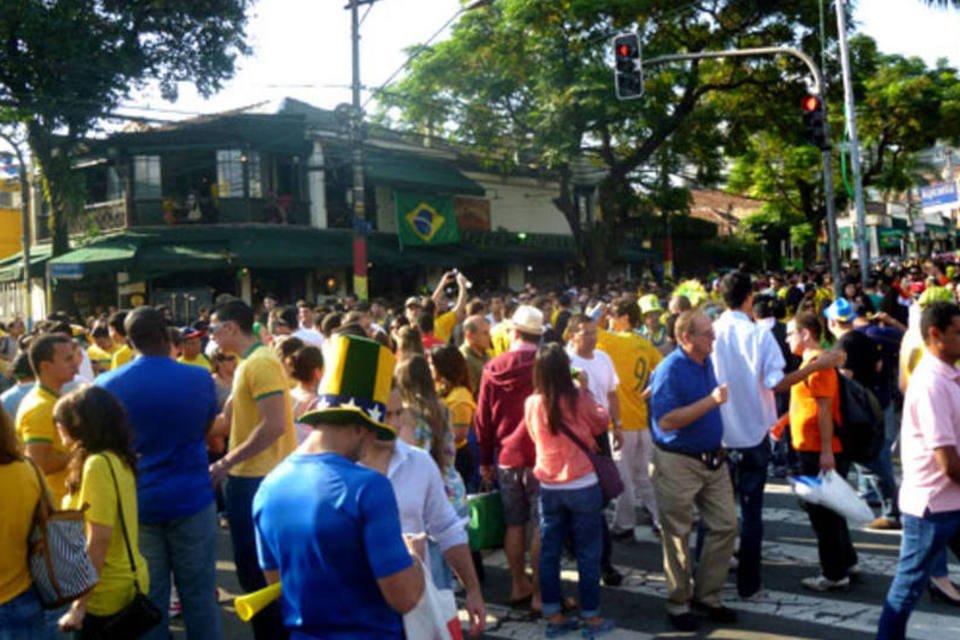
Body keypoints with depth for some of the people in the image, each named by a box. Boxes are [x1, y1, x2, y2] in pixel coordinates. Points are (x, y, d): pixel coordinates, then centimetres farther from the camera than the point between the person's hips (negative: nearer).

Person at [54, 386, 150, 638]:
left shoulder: (97, 464, -19)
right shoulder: (119, 459, 7)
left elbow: (99, 539, -22)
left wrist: (79, 605, -19)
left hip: (107, 593, -8)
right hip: (127, 582, 8)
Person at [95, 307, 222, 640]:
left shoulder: (107, 385, -5)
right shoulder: (199, 379, -7)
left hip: (136, 503, 1)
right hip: (191, 499, -1)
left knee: (150, 598, 10)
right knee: (199, 596, 8)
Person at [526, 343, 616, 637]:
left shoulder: (532, 404, -4)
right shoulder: (579, 399, -14)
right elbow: (602, 423, 4)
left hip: (549, 488, 4)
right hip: (583, 486, -3)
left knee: (549, 552, 12)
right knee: (588, 554, 7)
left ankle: (553, 616, 19)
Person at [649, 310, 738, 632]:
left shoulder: (707, 363, 6)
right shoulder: (670, 370, -17)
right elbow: (666, 422, -25)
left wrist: (718, 448, 14)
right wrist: (710, 401, -28)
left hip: (712, 458, 7)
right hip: (678, 463, -7)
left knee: (725, 525, 8)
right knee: (678, 536, 4)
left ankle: (707, 595, 23)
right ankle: (678, 603, 19)